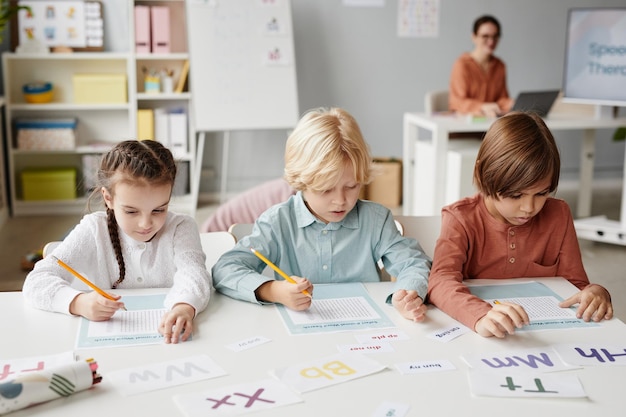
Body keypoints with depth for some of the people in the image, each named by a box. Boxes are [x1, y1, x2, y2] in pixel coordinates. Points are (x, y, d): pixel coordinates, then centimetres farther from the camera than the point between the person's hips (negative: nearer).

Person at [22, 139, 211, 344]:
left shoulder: (181, 228, -4)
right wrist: (79, 302, -29)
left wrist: (184, 307, -45)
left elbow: (193, 274, -22)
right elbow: (36, 281, -8)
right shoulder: (93, 231, -3)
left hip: (169, 338, -1)